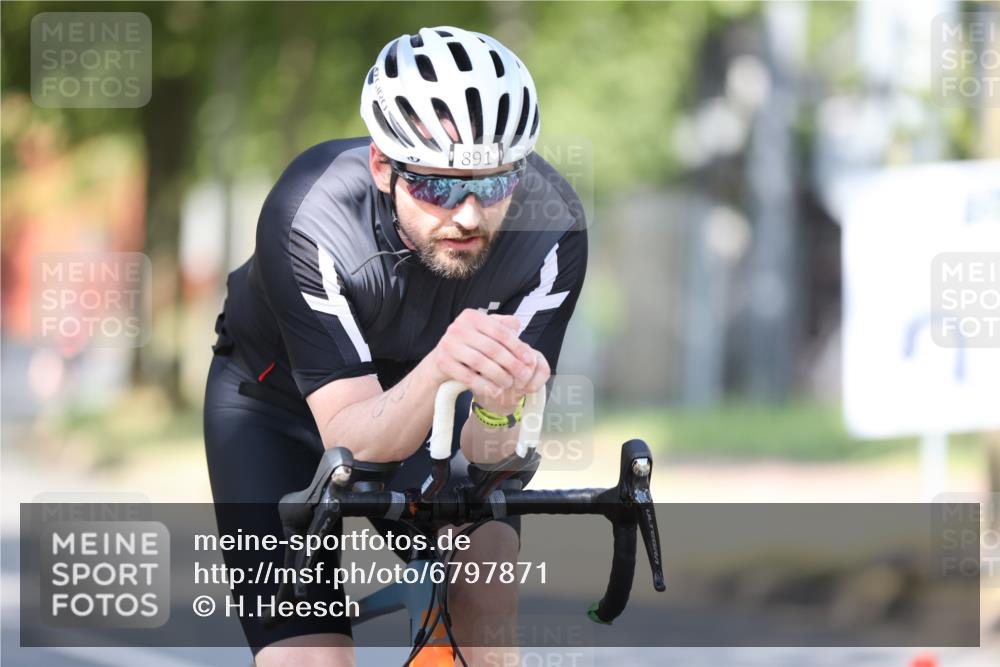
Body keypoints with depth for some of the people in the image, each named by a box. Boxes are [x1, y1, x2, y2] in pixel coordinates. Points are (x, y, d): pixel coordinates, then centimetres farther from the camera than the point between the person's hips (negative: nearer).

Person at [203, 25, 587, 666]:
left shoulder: (550, 223, -29)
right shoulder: (309, 217, -36)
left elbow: (483, 458, -28)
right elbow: (349, 438, -38)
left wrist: (498, 410, -52)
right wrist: (438, 370, -57)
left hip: (420, 390, 2)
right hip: (280, 402, -2)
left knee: (486, 600, -24)